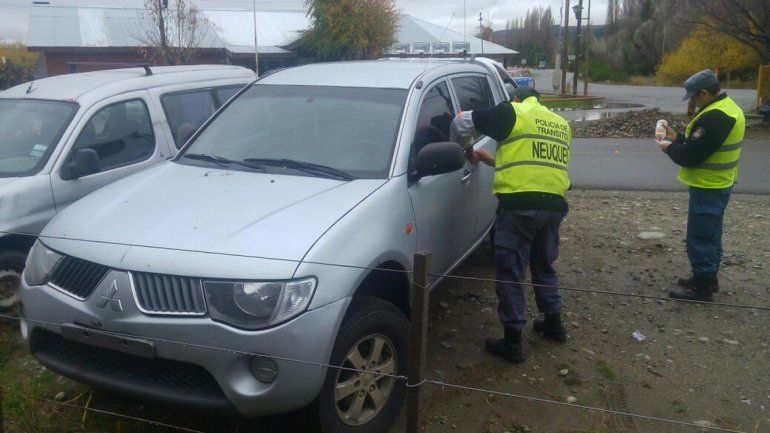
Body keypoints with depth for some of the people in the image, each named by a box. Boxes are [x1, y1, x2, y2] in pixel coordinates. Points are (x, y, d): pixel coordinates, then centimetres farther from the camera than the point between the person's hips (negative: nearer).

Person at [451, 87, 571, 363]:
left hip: (520, 205, -7)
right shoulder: (561, 124, 22)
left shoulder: (513, 113, 0)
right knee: (544, 266, 25)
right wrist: (492, 159, 33)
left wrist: (467, 147, 18)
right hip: (554, 205, 7)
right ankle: (554, 324, 37)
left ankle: (512, 342, 8)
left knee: (510, 272, 2)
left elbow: (464, 122, -2)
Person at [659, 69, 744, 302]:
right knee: (710, 235, 19)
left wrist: (670, 148, -7)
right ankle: (708, 278, 31)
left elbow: (691, 156, -24)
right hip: (718, 184, 11)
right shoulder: (726, 108, 10)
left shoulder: (714, 117, -25)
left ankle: (702, 287, 6)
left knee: (700, 238, -2)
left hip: (708, 188, -11)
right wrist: (678, 138, 8)